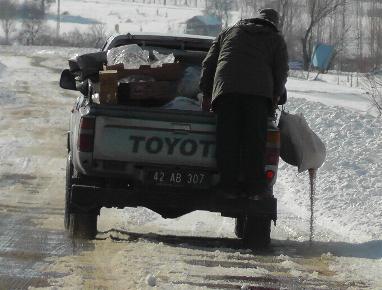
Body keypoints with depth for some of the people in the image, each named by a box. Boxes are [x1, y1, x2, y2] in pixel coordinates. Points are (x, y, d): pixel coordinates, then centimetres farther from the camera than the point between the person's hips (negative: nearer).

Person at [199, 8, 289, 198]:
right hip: (259, 90, -2)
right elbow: (281, 71, 11)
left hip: (226, 88, 2)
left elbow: (208, 63, 23)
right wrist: (276, 96, 25)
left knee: (227, 139, -1)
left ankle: (229, 184, -7)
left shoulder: (229, 32, 29)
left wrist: (206, 94, 25)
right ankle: (254, 186, -5)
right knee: (255, 140, 0)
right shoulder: (276, 40, 22)